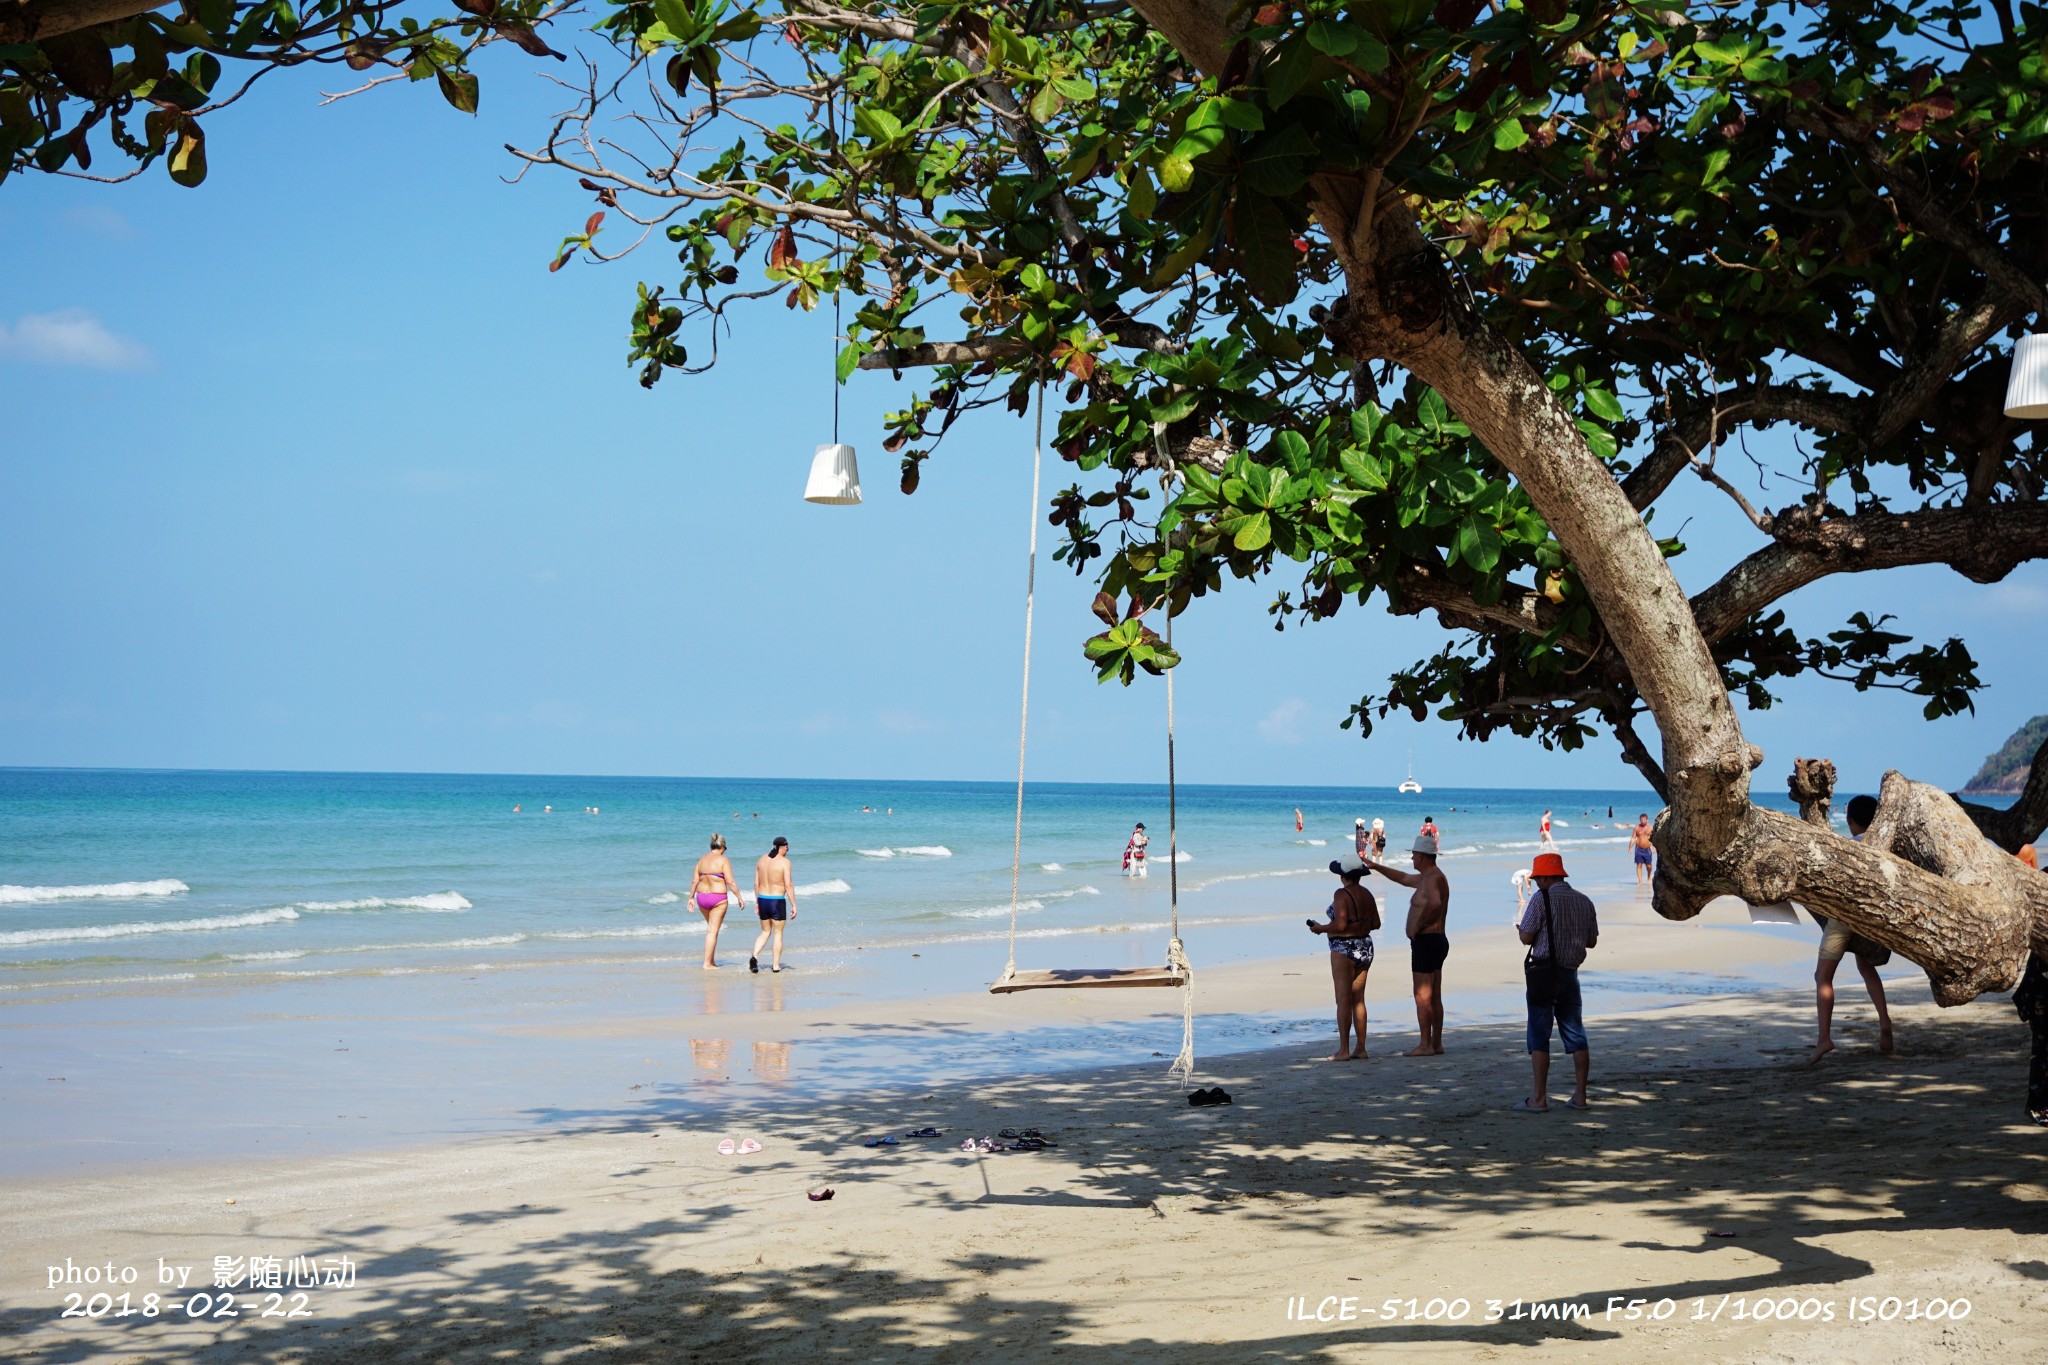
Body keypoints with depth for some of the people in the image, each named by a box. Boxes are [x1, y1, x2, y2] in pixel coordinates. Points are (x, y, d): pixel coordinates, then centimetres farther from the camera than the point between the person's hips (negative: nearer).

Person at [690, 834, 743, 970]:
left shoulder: (702, 860, 6)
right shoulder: (722, 860, -10)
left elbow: (694, 881, 4)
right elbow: (730, 882, -13)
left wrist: (691, 898, 11)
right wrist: (739, 897, -5)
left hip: (701, 897, 6)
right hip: (718, 897, -5)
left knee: (711, 927, 23)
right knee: (713, 931, 1)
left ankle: (712, 960, 25)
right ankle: (707, 963, 0)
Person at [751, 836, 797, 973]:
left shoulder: (762, 859, 7)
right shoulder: (784, 862, -10)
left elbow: (756, 883, 10)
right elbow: (788, 885, -15)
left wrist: (757, 902, 18)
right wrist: (794, 905, -11)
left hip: (762, 899, 5)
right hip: (777, 901, -5)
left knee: (765, 932, 17)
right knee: (778, 933, 7)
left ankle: (754, 956, -4)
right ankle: (776, 965, 8)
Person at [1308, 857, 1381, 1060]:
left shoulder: (1342, 894, -15)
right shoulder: (1367, 894, 7)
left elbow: (1340, 925, -21)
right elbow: (1376, 923, 11)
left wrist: (1320, 928, -6)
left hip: (1344, 948, -7)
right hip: (1365, 947, 7)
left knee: (1343, 1000, -4)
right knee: (1358, 999, 11)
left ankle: (1344, 1050, -4)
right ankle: (1361, 1049, 12)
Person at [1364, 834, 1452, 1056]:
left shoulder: (1432, 878, -17)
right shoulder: (1426, 878, 17)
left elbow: (1434, 903, -37)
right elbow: (1403, 878, 34)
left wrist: (1417, 926, -25)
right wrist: (1375, 866, 39)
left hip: (1426, 942, -10)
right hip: (1437, 940, 10)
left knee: (1422, 996, -8)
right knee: (1434, 996, 11)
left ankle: (1425, 1045, -8)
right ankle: (1436, 1044, 14)